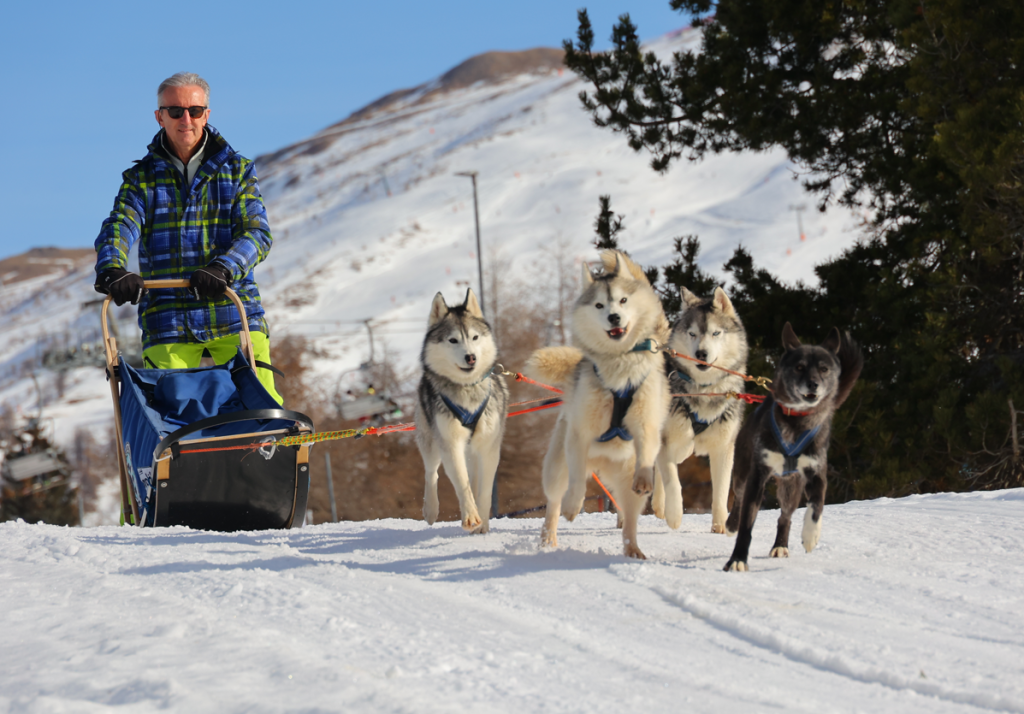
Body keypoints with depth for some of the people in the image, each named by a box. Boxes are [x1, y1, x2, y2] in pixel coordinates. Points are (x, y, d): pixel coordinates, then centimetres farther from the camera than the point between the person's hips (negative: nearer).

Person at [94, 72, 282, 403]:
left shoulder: (237, 170, 10)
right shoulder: (142, 178, 11)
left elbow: (257, 233, -2)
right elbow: (118, 229, -5)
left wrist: (224, 268, -23)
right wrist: (112, 270, -29)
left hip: (234, 316, 0)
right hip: (168, 324, 0)